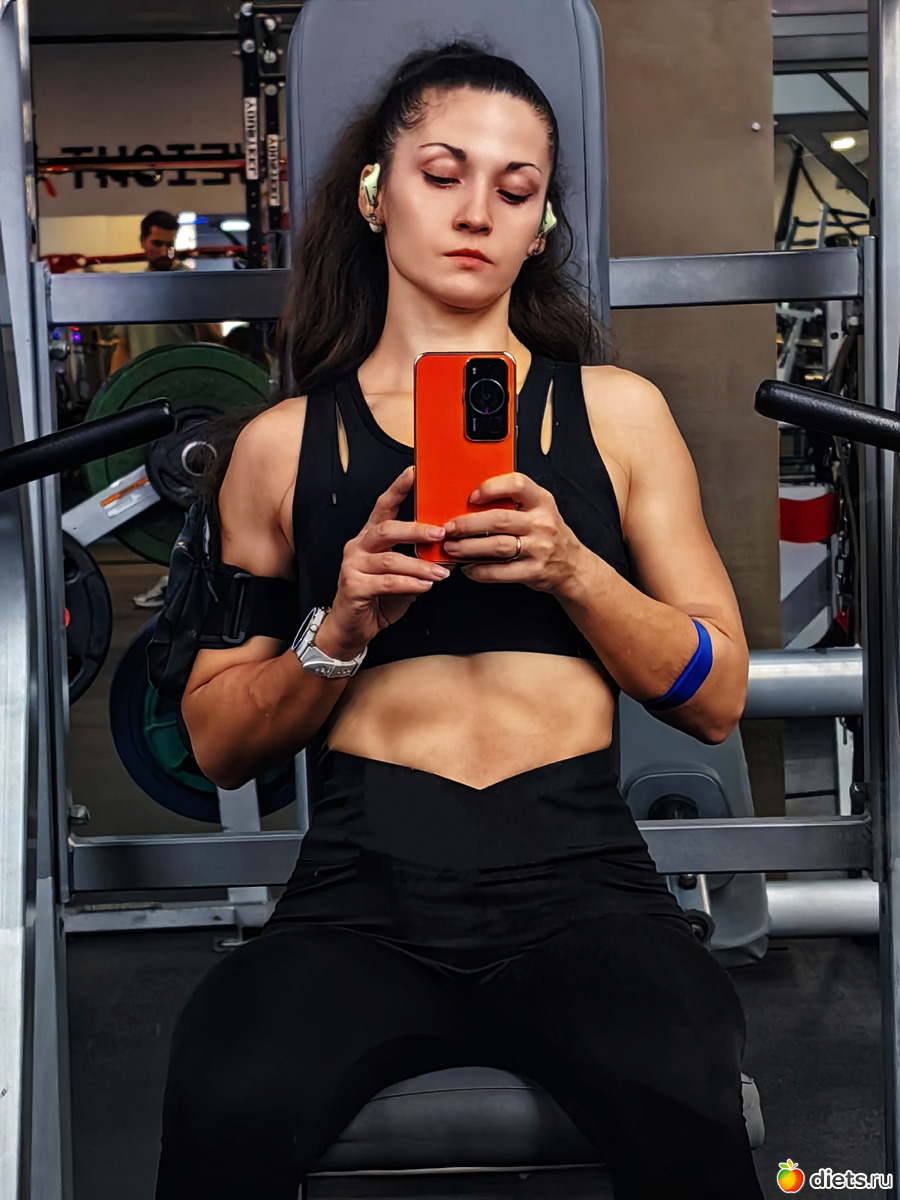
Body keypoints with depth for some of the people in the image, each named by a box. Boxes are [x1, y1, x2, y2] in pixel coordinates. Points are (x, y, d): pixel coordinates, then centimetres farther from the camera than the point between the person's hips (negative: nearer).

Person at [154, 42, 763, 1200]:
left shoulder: (616, 411, 14)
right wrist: (338, 632, -6)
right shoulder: (282, 444, 13)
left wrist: (572, 571, -7)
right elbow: (217, 742, 13)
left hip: (578, 873, 0)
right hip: (363, 885, 1)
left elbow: (718, 696, 10)